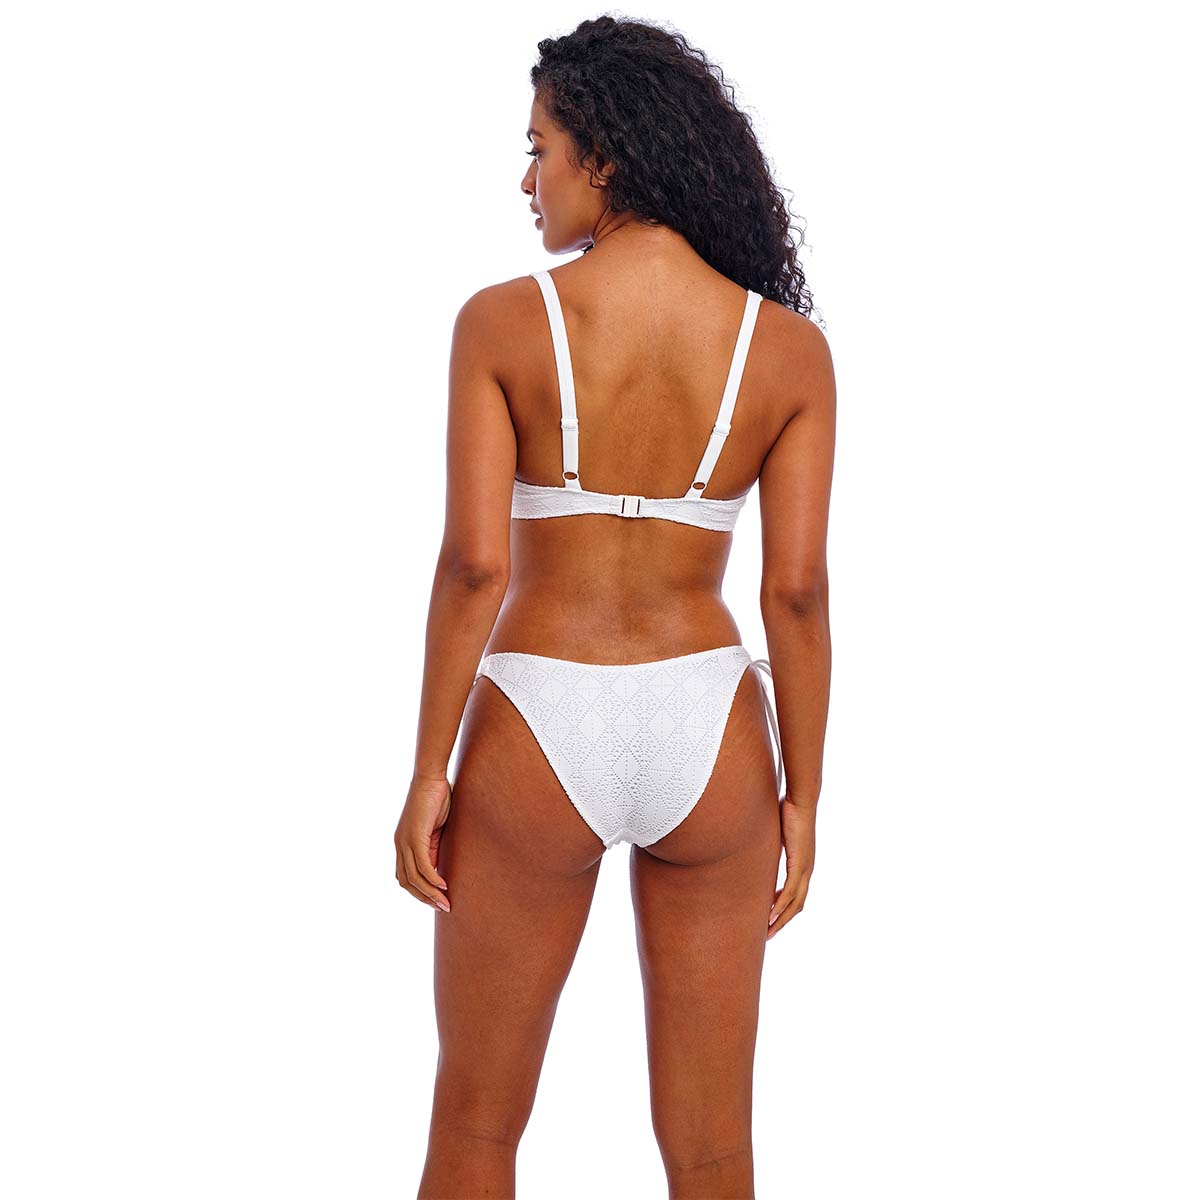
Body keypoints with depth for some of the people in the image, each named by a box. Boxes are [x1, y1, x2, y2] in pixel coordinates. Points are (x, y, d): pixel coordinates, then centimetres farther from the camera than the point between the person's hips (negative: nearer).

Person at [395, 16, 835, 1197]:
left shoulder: (501, 321, -11)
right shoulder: (789, 345, -5)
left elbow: (473, 563, -14)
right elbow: (798, 589, -6)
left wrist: (427, 776, -4)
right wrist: (800, 797, 4)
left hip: (539, 742, -1)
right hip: (706, 740, 2)